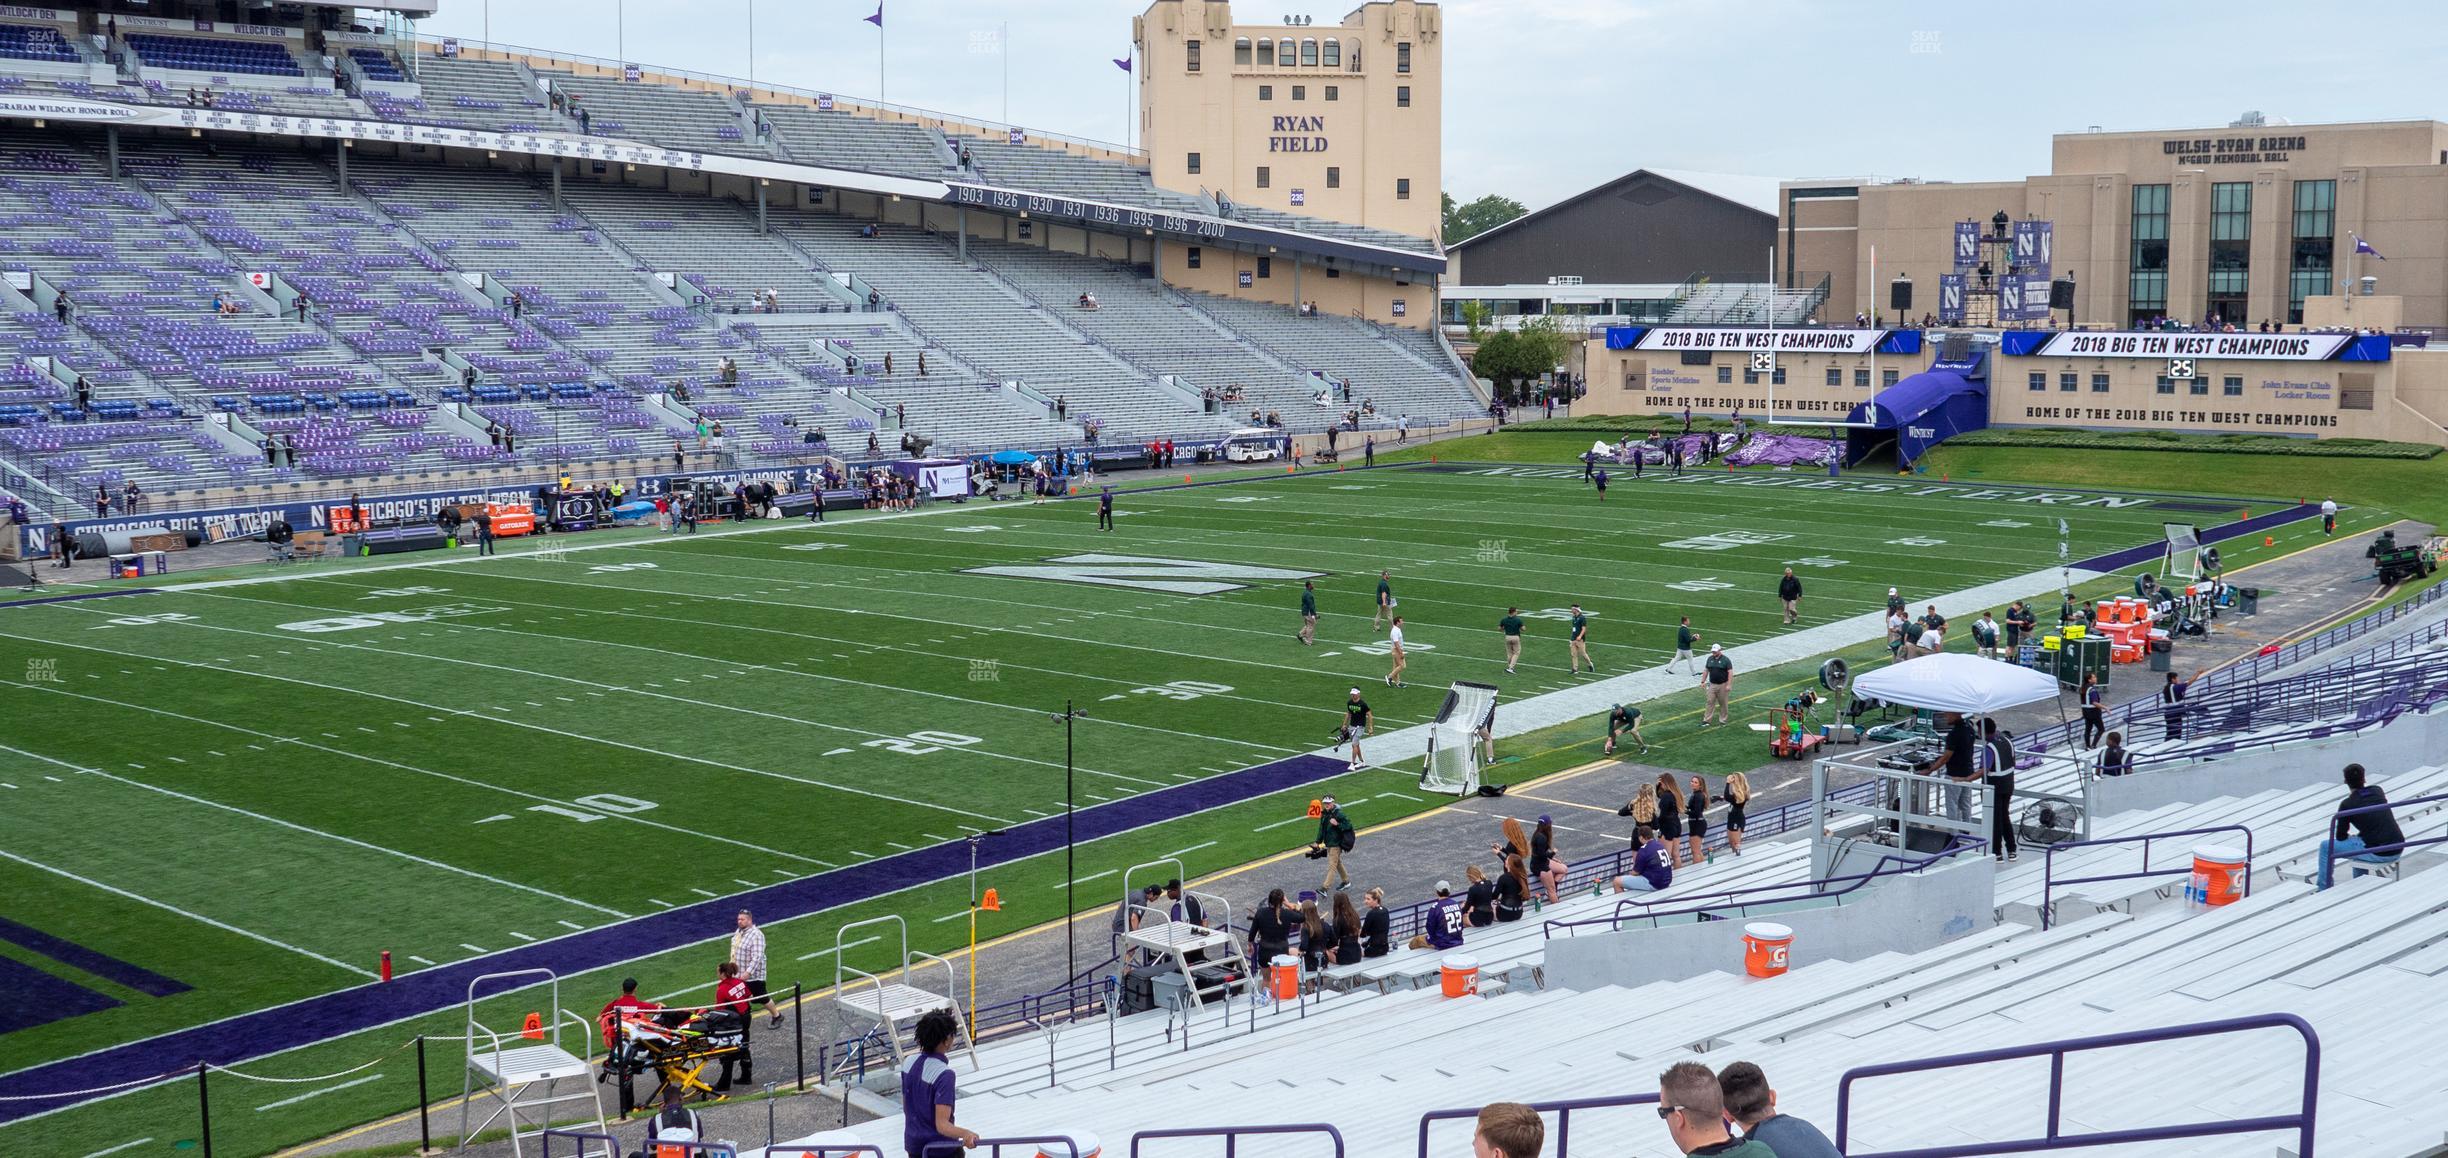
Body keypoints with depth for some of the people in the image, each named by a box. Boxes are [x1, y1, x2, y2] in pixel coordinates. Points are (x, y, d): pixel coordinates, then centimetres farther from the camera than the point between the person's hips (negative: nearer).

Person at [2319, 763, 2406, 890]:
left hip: (2377, 855, -6)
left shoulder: (2347, 805, -7)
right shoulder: (2378, 791, 9)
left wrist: (2350, 836, 27)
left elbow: (2340, 837, 4)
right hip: (2398, 850, 6)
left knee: (2326, 847, 10)